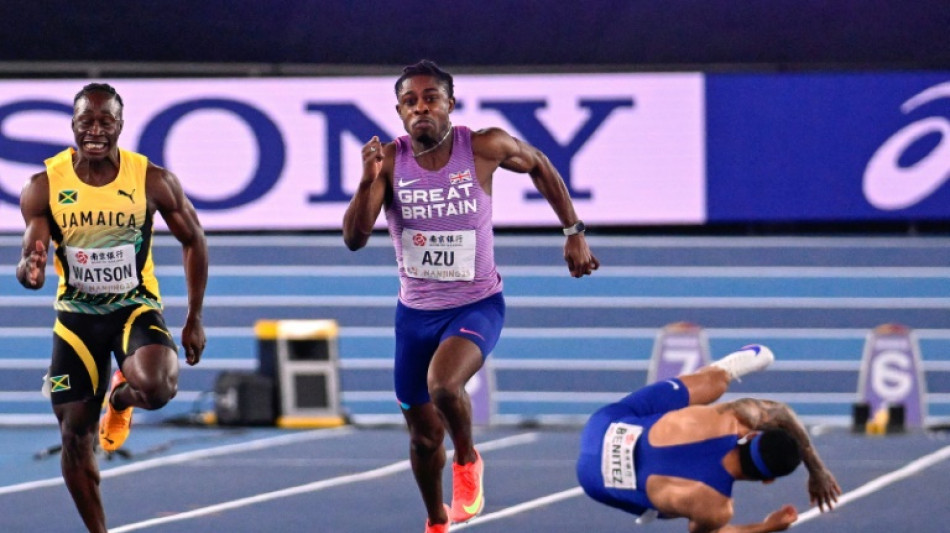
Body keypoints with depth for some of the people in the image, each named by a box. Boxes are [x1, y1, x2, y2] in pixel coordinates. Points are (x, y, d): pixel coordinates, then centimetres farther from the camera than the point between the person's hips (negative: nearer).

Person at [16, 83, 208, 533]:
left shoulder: (154, 182, -12)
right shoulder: (44, 187, -11)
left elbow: (193, 241, 2)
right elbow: (30, 266, -10)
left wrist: (194, 319, 2)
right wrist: (29, 271, -36)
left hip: (136, 306, -1)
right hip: (77, 314, 1)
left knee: (157, 387, -31)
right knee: (74, 435, 2)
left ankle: (122, 397, 8)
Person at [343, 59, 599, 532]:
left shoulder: (485, 147, -14)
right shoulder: (389, 161, -11)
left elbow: (539, 166, 8)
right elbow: (354, 239, -19)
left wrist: (574, 233, 6)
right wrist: (368, 181, -35)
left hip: (477, 304, -3)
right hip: (416, 311, 3)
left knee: (443, 385, -32)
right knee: (424, 436, 12)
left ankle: (467, 460, 0)